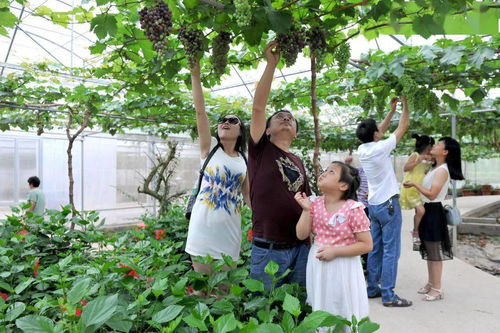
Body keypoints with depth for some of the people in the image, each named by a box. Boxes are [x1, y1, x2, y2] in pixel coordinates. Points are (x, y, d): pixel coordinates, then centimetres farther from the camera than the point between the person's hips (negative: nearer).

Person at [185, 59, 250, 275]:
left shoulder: (245, 161, 9)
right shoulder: (209, 150, 1)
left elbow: (249, 196, 15)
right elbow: (200, 111, -7)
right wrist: (195, 74, -12)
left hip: (229, 235, 3)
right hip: (204, 231, -3)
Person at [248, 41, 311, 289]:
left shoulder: (299, 163, 14)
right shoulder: (260, 149, 1)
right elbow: (258, 107, -11)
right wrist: (271, 64, -11)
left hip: (301, 248, 5)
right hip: (267, 250, -4)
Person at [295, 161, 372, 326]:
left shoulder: (353, 209, -15)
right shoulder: (315, 204, -2)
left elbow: (366, 245, -13)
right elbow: (302, 235, -3)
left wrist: (335, 251, -20)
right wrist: (306, 209, -13)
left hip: (342, 267, -4)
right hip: (317, 265, 5)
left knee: (343, 316, 10)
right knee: (320, 316, 19)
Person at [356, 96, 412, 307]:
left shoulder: (362, 150, 2)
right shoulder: (380, 148, -17)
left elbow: (380, 130, 18)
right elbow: (402, 128, -5)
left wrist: (392, 110, 20)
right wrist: (405, 105, 7)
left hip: (373, 204, 8)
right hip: (388, 204, -8)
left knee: (376, 249, 13)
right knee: (391, 251, -3)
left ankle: (372, 288, 21)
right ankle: (388, 296, 1)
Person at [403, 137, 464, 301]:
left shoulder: (442, 170, -17)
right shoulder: (435, 168, 11)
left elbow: (432, 194, -23)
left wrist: (414, 184, -17)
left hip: (434, 212, -10)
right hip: (427, 210, 10)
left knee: (434, 253, -1)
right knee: (429, 251, 18)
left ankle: (437, 289, 9)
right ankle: (431, 283, 30)